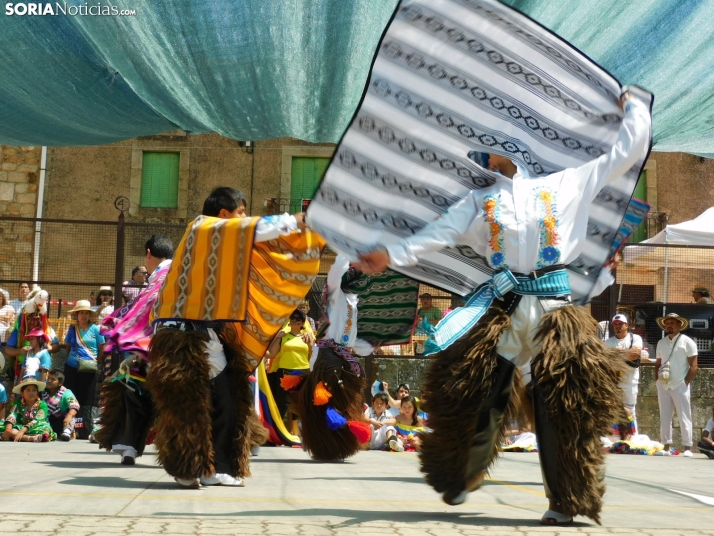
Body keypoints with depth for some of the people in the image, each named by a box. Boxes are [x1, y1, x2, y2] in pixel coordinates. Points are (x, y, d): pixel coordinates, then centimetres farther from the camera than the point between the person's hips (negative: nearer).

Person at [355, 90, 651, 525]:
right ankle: (464, 477, 24)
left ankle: (564, 501, 3)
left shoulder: (567, 184, 14)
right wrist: (393, 255, -11)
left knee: (563, 403, -6)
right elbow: (440, 232, 3)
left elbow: (627, 154, 16)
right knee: (480, 394, 1)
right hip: (504, 308, 2)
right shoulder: (479, 202, 16)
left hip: (553, 306, -1)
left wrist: (634, 106, 19)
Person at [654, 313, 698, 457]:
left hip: (680, 386, -5)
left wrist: (686, 382, -10)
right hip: (663, 386, 5)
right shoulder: (661, 343, 13)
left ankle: (687, 448, -2)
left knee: (684, 418, -5)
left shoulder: (687, 342, -2)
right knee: (664, 417, 6)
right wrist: (657, 380, 8)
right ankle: (666, 447, 10)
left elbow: (694, 366, -5)